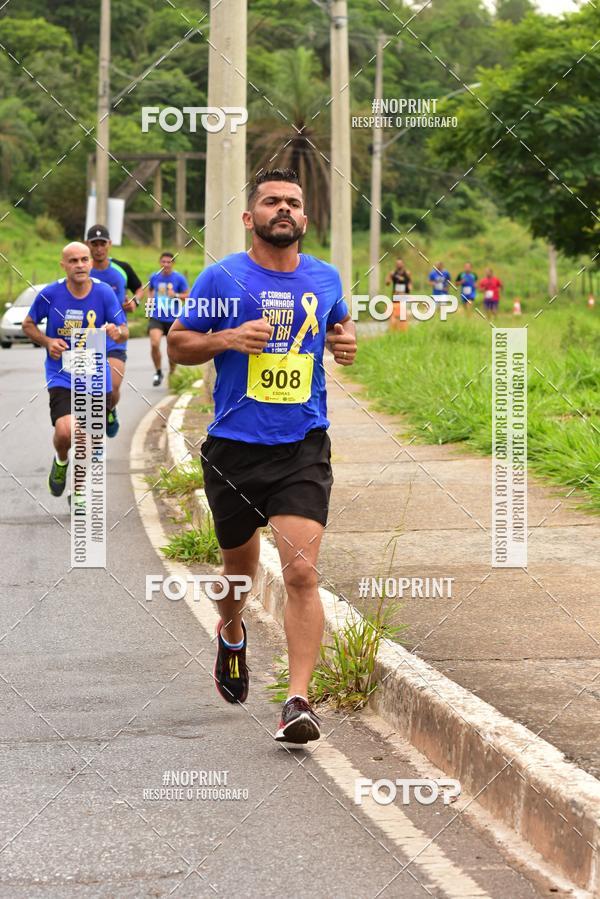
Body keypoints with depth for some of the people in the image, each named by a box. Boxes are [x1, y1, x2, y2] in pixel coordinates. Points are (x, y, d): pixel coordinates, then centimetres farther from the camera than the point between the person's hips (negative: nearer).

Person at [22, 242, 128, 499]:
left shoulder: (104, 292, -8)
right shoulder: (50, 294, -9)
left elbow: (124, 332, -6)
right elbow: (28, 324, 6)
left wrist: (117, 332, -31)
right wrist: (48, 342, -13)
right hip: (62, 378, -2)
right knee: (65, 431, -24)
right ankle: (61, 461, 12)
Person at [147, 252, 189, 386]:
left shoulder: (179, 278, -5)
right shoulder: (154, 277, 2)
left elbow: (187, 295, -1)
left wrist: (176, 295, -19)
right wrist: (149, 300, 4)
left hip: (173, 318, -1)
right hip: (156, 317, 1)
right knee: (154, 344, -18)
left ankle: (172, 374, 31)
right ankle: (158, 372, 1)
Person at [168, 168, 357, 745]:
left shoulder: (324, 279, 7)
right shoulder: (223, 278, -2)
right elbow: (178, 344, 5)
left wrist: (345, 340, 5)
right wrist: (226, 338, -14)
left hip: (303, 448, 0)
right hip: (233, 449, 0)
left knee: (301, 572, -15)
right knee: (240, 564, 17)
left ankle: (298, 700, -14)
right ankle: (231, 632, 51)